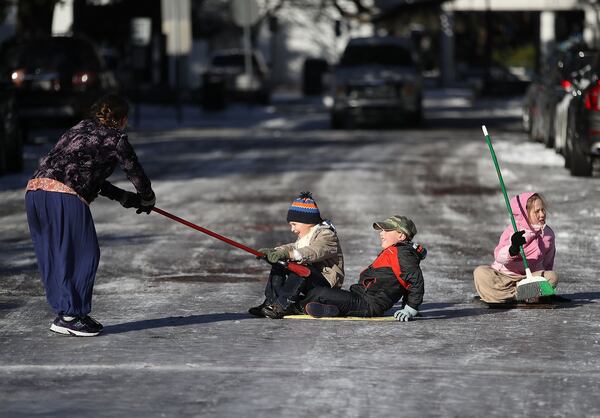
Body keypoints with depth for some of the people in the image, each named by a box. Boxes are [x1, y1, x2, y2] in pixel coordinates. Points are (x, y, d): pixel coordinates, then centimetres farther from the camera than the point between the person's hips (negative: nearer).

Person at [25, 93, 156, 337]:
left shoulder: (80, 128, 29)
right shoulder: (115, 138, 8)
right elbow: (136, 172, 16)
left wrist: (124, 197, 39)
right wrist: (147, 200, 37)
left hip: (35, 188, 8)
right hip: (64, 195, -8)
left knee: (53, 256, 14)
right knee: (84, 254, 2)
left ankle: (65, 312, 20)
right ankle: (69, 316, 0)